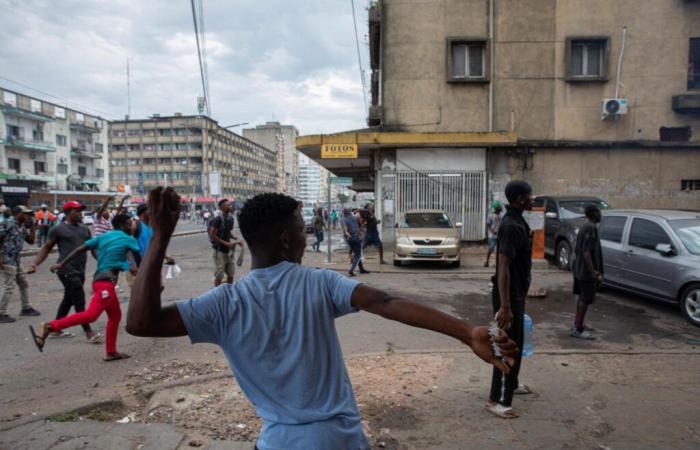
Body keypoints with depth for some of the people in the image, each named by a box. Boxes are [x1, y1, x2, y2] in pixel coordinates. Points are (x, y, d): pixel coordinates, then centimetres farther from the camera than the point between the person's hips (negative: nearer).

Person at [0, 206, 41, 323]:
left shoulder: (22, 227, 11)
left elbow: (31, 241, 12)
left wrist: (32, 226, 3)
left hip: (17, 261, 9)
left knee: (24, 284, 16)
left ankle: (26, 308, 28)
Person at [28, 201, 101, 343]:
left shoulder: (84, 229, 14)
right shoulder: (58, 229, -2)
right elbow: (46, 248, 2)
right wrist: (35, 264, -8)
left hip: (80, 271, 7)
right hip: (67, 270, -7)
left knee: (68, 300, 16)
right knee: (79, 301, -7)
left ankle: (56, 329, 30)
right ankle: (89, 332, -2)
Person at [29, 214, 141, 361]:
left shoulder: (103, 237, 17)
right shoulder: (129, 240, 1)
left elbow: (80, 249, 9)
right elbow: (139, 261, 9)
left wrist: (62, 264, 9)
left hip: (101, 280, 9)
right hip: (106, 282, -9)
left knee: (115, 316, 16)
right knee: (90, 315, -19)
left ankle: (111, 352, 18)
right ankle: (49, 327, -24)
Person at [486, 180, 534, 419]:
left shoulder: (515, 221, 9)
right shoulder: (513, 226, -23)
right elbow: (503, 267, -28)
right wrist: (505, 305, -29)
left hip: (516, 293, 10)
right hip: (510, 295, -10)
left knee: (516, 342, 22)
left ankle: (511, 384, 39)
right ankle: (496, 400, 6)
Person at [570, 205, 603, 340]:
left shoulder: (585, 227, 13)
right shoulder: (591, 228, -18)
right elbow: (586, 251, -24)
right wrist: (593, 271, -23)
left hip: (580, 269, 10)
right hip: (586, 271, -10)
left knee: (582, 298, 17)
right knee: (586, 300, -5)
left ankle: (577, 325, 25)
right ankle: (577, 329, -2)